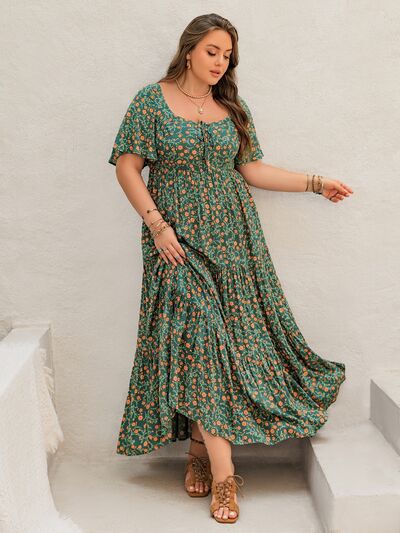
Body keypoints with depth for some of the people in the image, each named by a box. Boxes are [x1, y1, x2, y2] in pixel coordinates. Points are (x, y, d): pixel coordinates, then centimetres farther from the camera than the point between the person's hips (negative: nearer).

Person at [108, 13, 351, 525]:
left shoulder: (234, 108, 12)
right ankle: (223, 474, -7)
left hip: (233, 236, 4)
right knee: (200, 337, -10)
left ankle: (200, 447, 16)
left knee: (234, 336, 0)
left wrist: (315, 183, 9)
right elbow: (128, 166, -2)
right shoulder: (151, 99, 1)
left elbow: (252, 169, 13)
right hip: (179, 237, -4)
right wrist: (157, 224, -12)